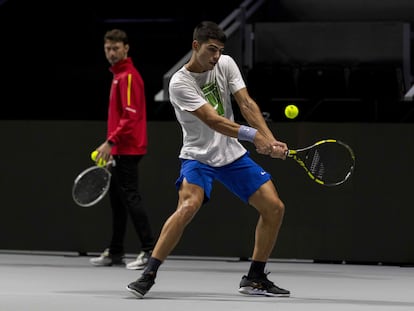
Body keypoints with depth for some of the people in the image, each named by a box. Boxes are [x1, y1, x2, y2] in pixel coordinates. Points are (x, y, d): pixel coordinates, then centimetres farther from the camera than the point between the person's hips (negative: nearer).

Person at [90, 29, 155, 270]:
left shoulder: (128, 76, -13)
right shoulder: (119, 75, 17)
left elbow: (131, 116, -21)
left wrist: (110, 142, -23)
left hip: (128, 149, -10)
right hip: (121, 150, 10)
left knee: (131, 197, -12)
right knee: (117, 200, 13)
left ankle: (150, 250, -13)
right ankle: (116, 252, 18)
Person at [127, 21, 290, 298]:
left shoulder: (226, 64, -2)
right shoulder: (180, 83, -18)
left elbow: (246, 104, -8)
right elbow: (213, 121, -26)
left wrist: (270, 141, -22)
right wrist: (253, 135, -37)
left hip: (233, 154, 6)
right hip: (198, 157, -6)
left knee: (274, 208, -2)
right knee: (189, 205, -32)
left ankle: (255, 279, 12)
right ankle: (148, 275, -23)